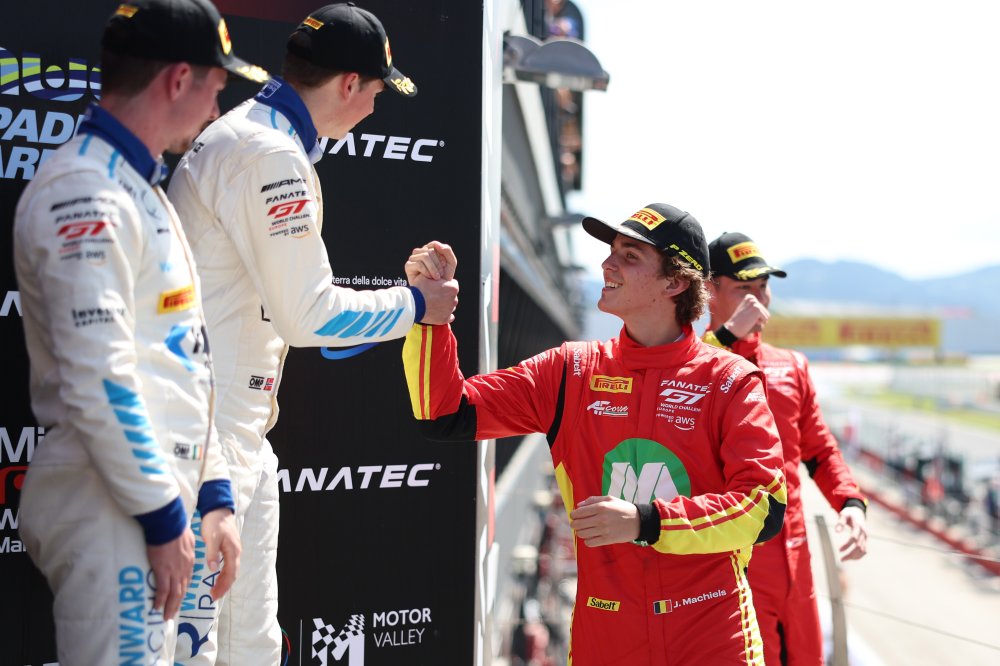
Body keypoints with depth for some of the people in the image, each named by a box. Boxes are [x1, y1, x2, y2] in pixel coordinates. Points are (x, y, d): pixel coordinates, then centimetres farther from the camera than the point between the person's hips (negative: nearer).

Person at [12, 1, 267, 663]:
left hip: (163, 497, 10)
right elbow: (96, 381, -21)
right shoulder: (84, 193, -14)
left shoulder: (141, 189, 18)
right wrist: (164, 516, -16)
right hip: (110, 508, -10)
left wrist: (212, 497, 15)